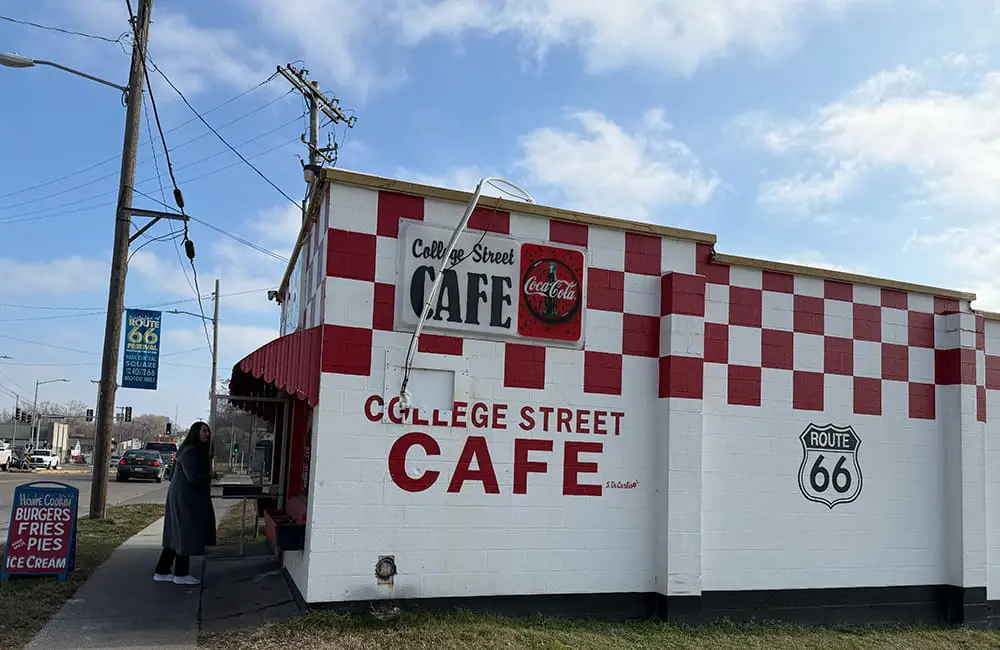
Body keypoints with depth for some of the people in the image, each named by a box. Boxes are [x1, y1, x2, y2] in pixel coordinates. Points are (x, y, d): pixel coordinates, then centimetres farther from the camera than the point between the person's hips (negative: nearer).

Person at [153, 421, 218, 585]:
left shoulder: (197, 451, 12)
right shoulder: (190, 452, -18)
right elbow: (192, 478, -23)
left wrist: (206, 479, 6)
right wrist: (210, 476, -8)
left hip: (185, 497, 10)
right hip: (185, 499, -10)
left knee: (176, 535, 13)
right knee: (185, 534, -1)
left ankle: (162, 571, 19)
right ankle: (181, 574, 8)